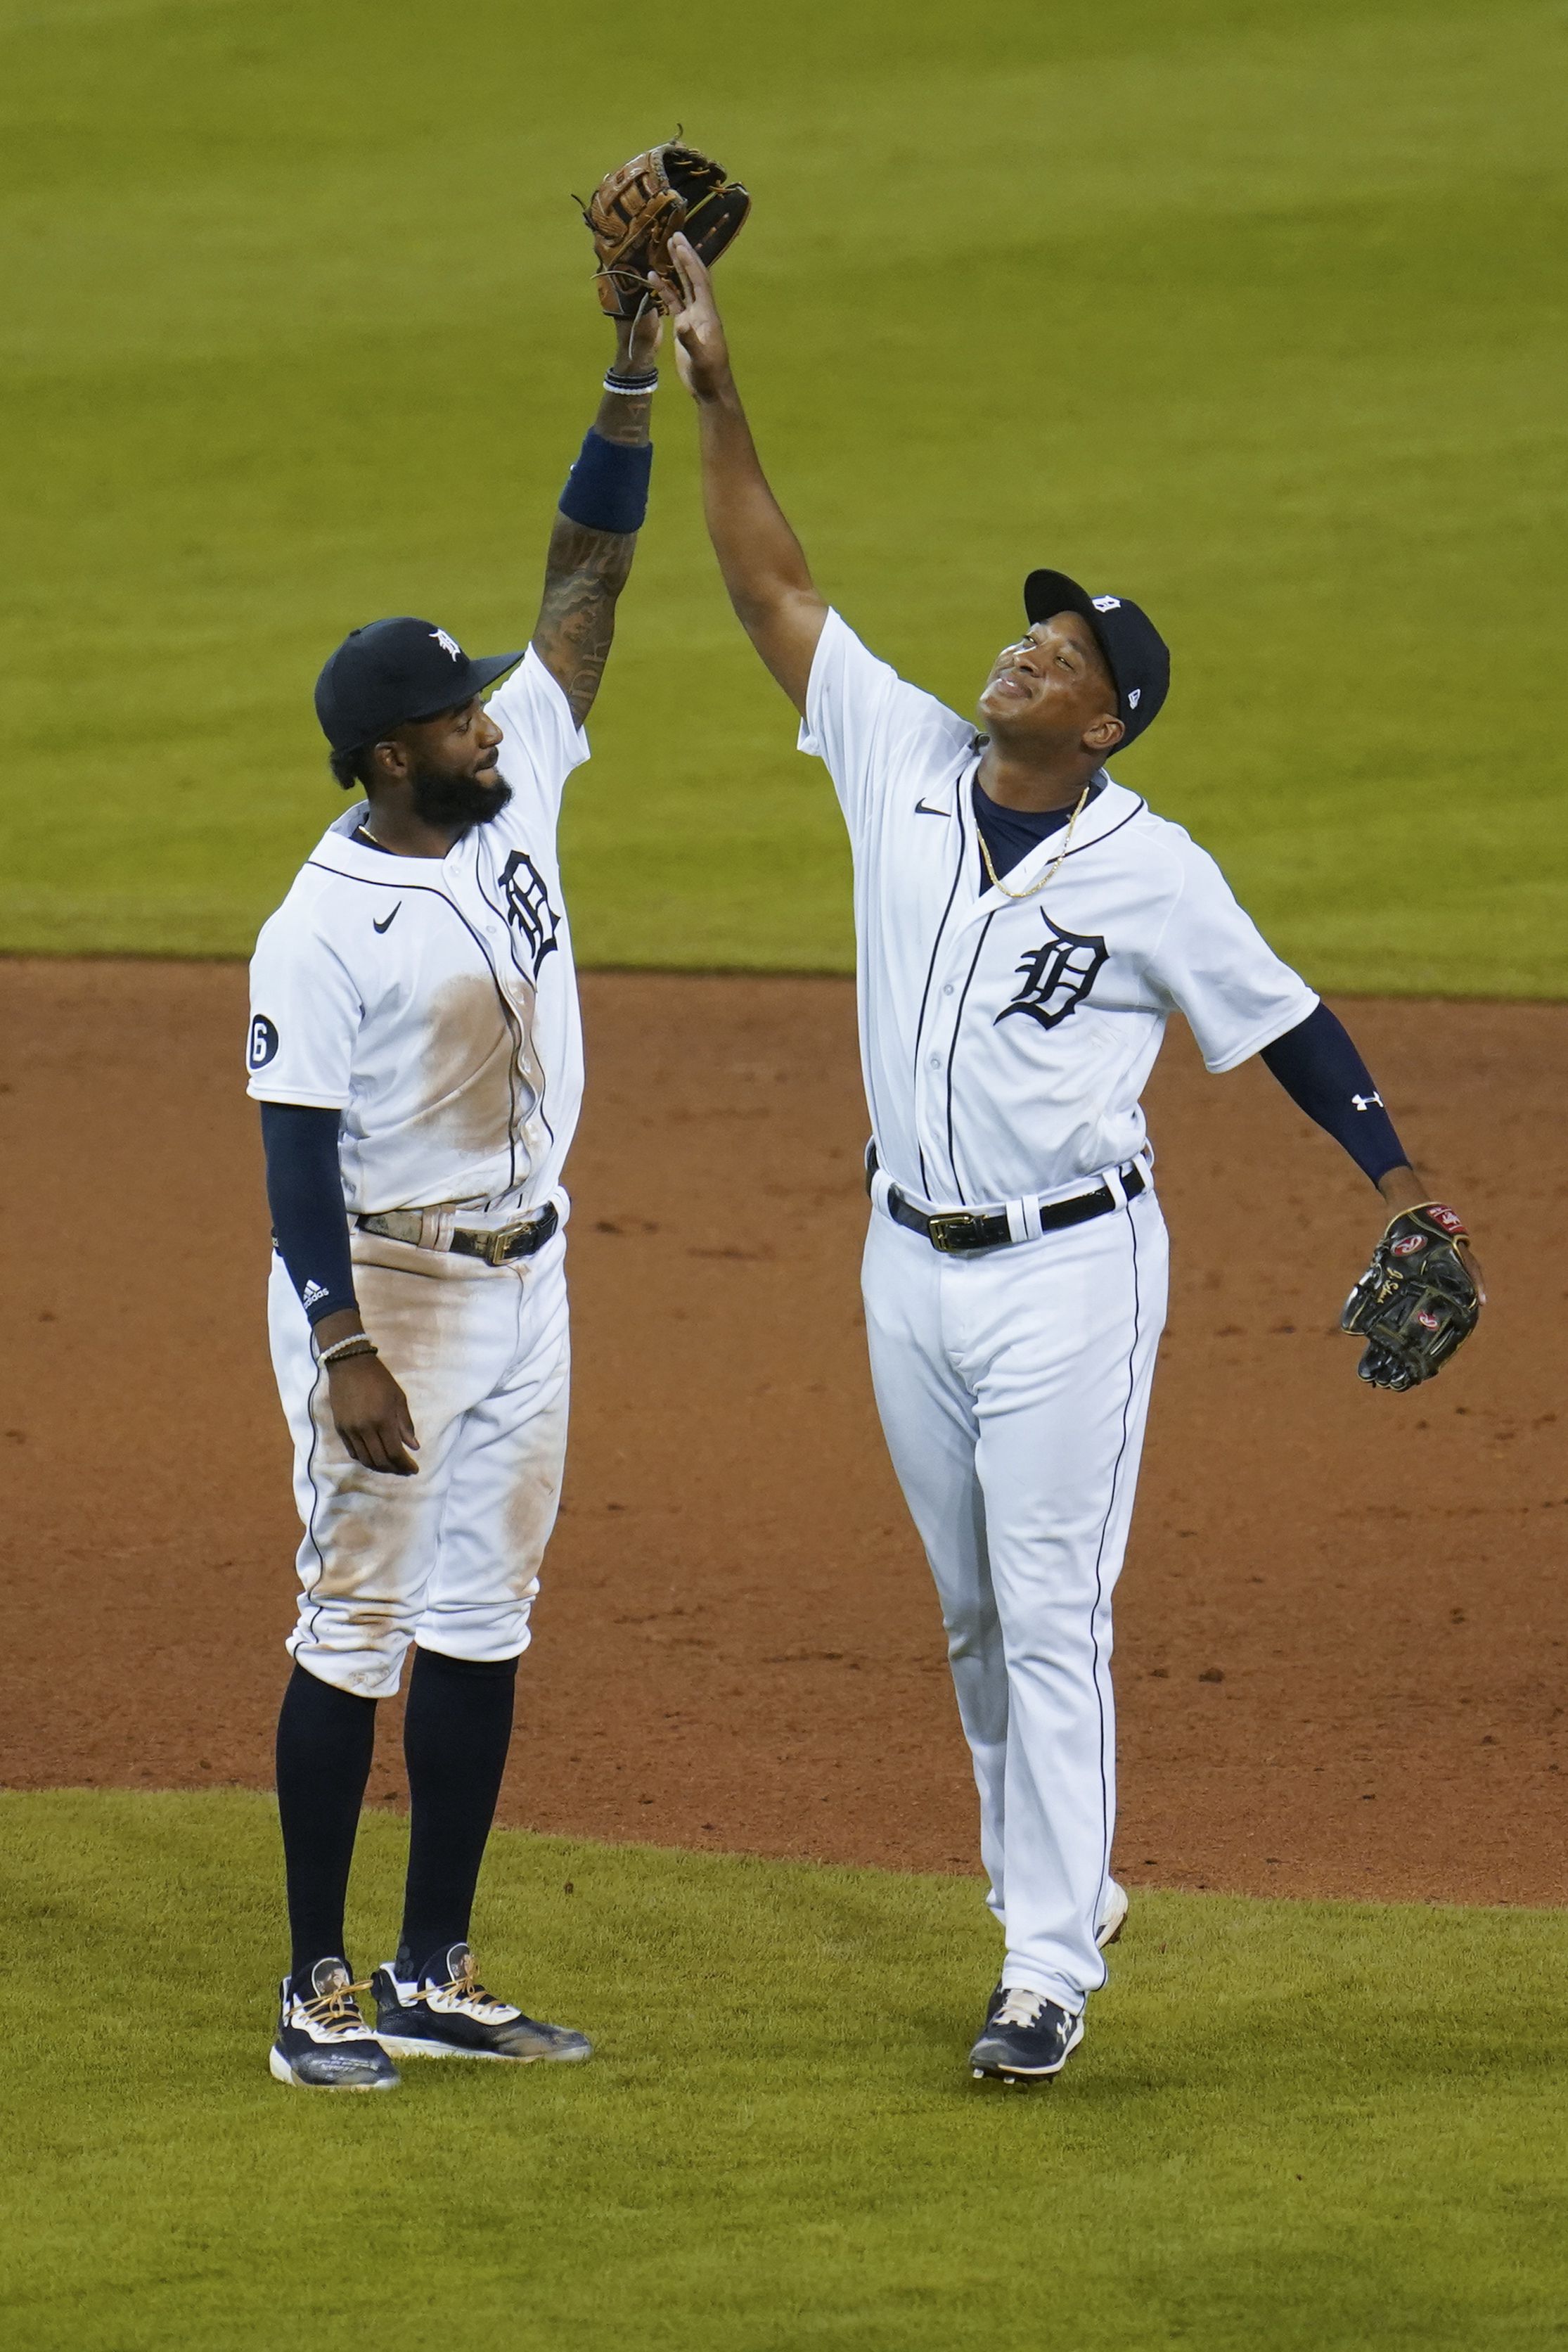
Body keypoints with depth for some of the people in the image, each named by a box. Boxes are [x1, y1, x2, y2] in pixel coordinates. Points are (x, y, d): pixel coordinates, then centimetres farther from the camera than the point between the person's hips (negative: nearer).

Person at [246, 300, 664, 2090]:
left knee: (482, 1624, 10)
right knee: (357, 1629, -1)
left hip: (524, 1274, 8)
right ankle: (318, 1991, 5)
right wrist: (346, 1353, -24)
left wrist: (636, 366, -8)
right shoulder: (324, 927, -18)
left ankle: (435, 1978, 17)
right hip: (385, 1287, -8)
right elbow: (301, 1152, -18)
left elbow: (588, 576, 1)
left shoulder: (516, 787, 1)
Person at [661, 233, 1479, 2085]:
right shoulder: (901, 762, -1)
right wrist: (713, 390, -7)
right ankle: (1051, 1896, 28)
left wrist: (1399, 1187, -9)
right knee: (973, 1616, 15)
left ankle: (1050, 1969, -5)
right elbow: (771, 585, -1)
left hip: (1070, 1271, -5)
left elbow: (1281, 1022, -2)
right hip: (911, 1264, 5)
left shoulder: (1152, 873, -11)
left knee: (1051, 1617, -6)